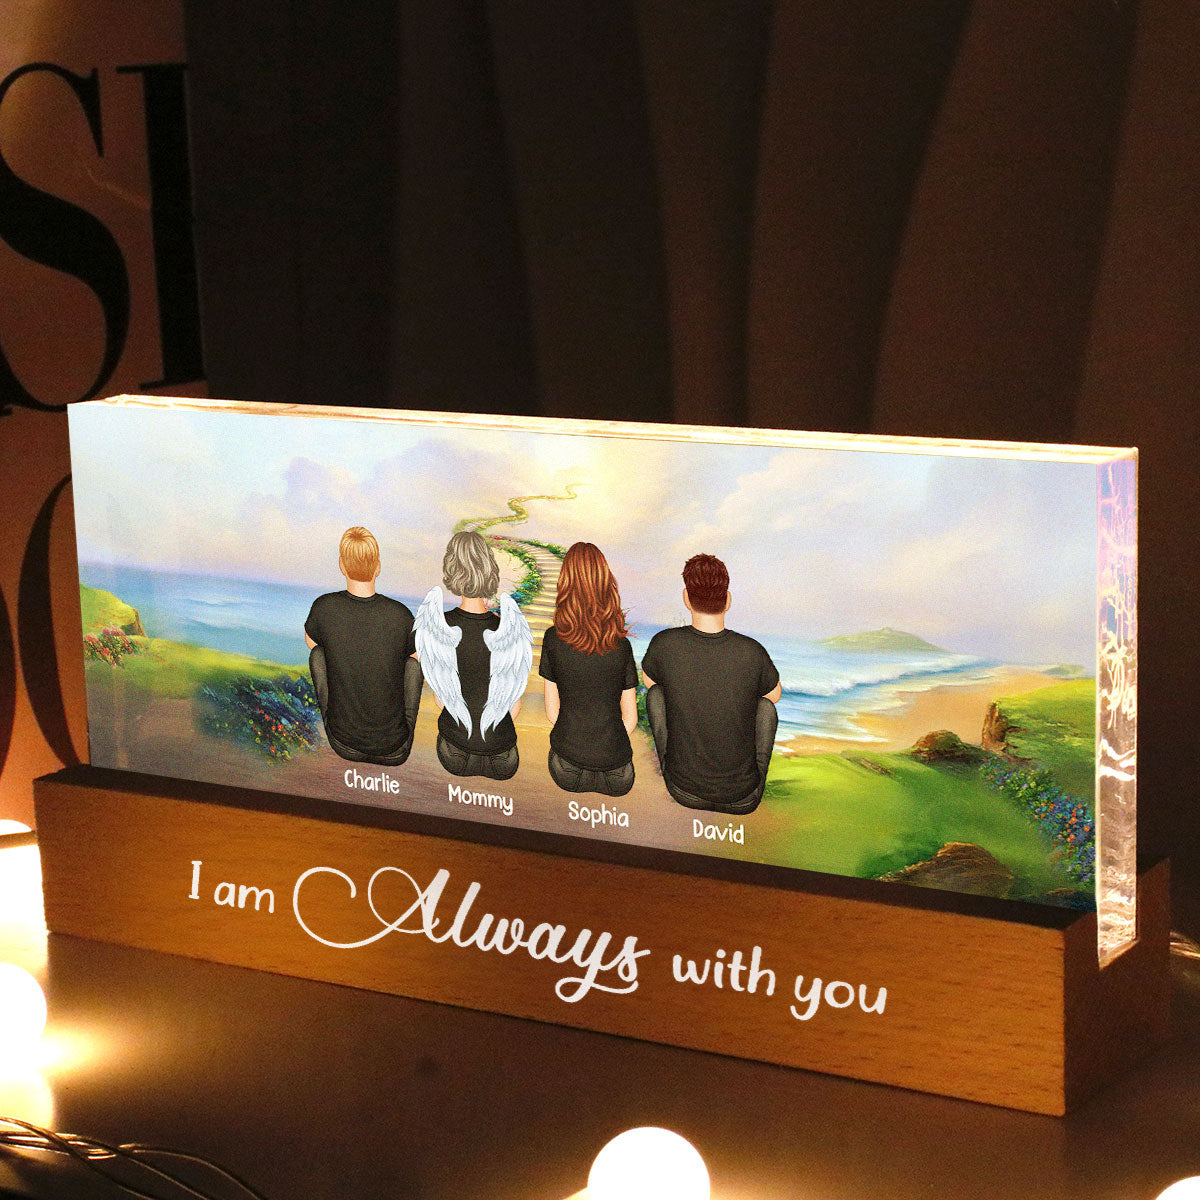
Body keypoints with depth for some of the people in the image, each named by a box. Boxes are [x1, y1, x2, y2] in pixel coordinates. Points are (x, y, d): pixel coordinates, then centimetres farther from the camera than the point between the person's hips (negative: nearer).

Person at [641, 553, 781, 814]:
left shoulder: (664, 644, -14)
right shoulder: (752, 653, -14)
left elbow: (648, 680, 11)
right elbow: (775, 694, 9)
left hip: (684, 791, 0)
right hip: (743, 799, 0)